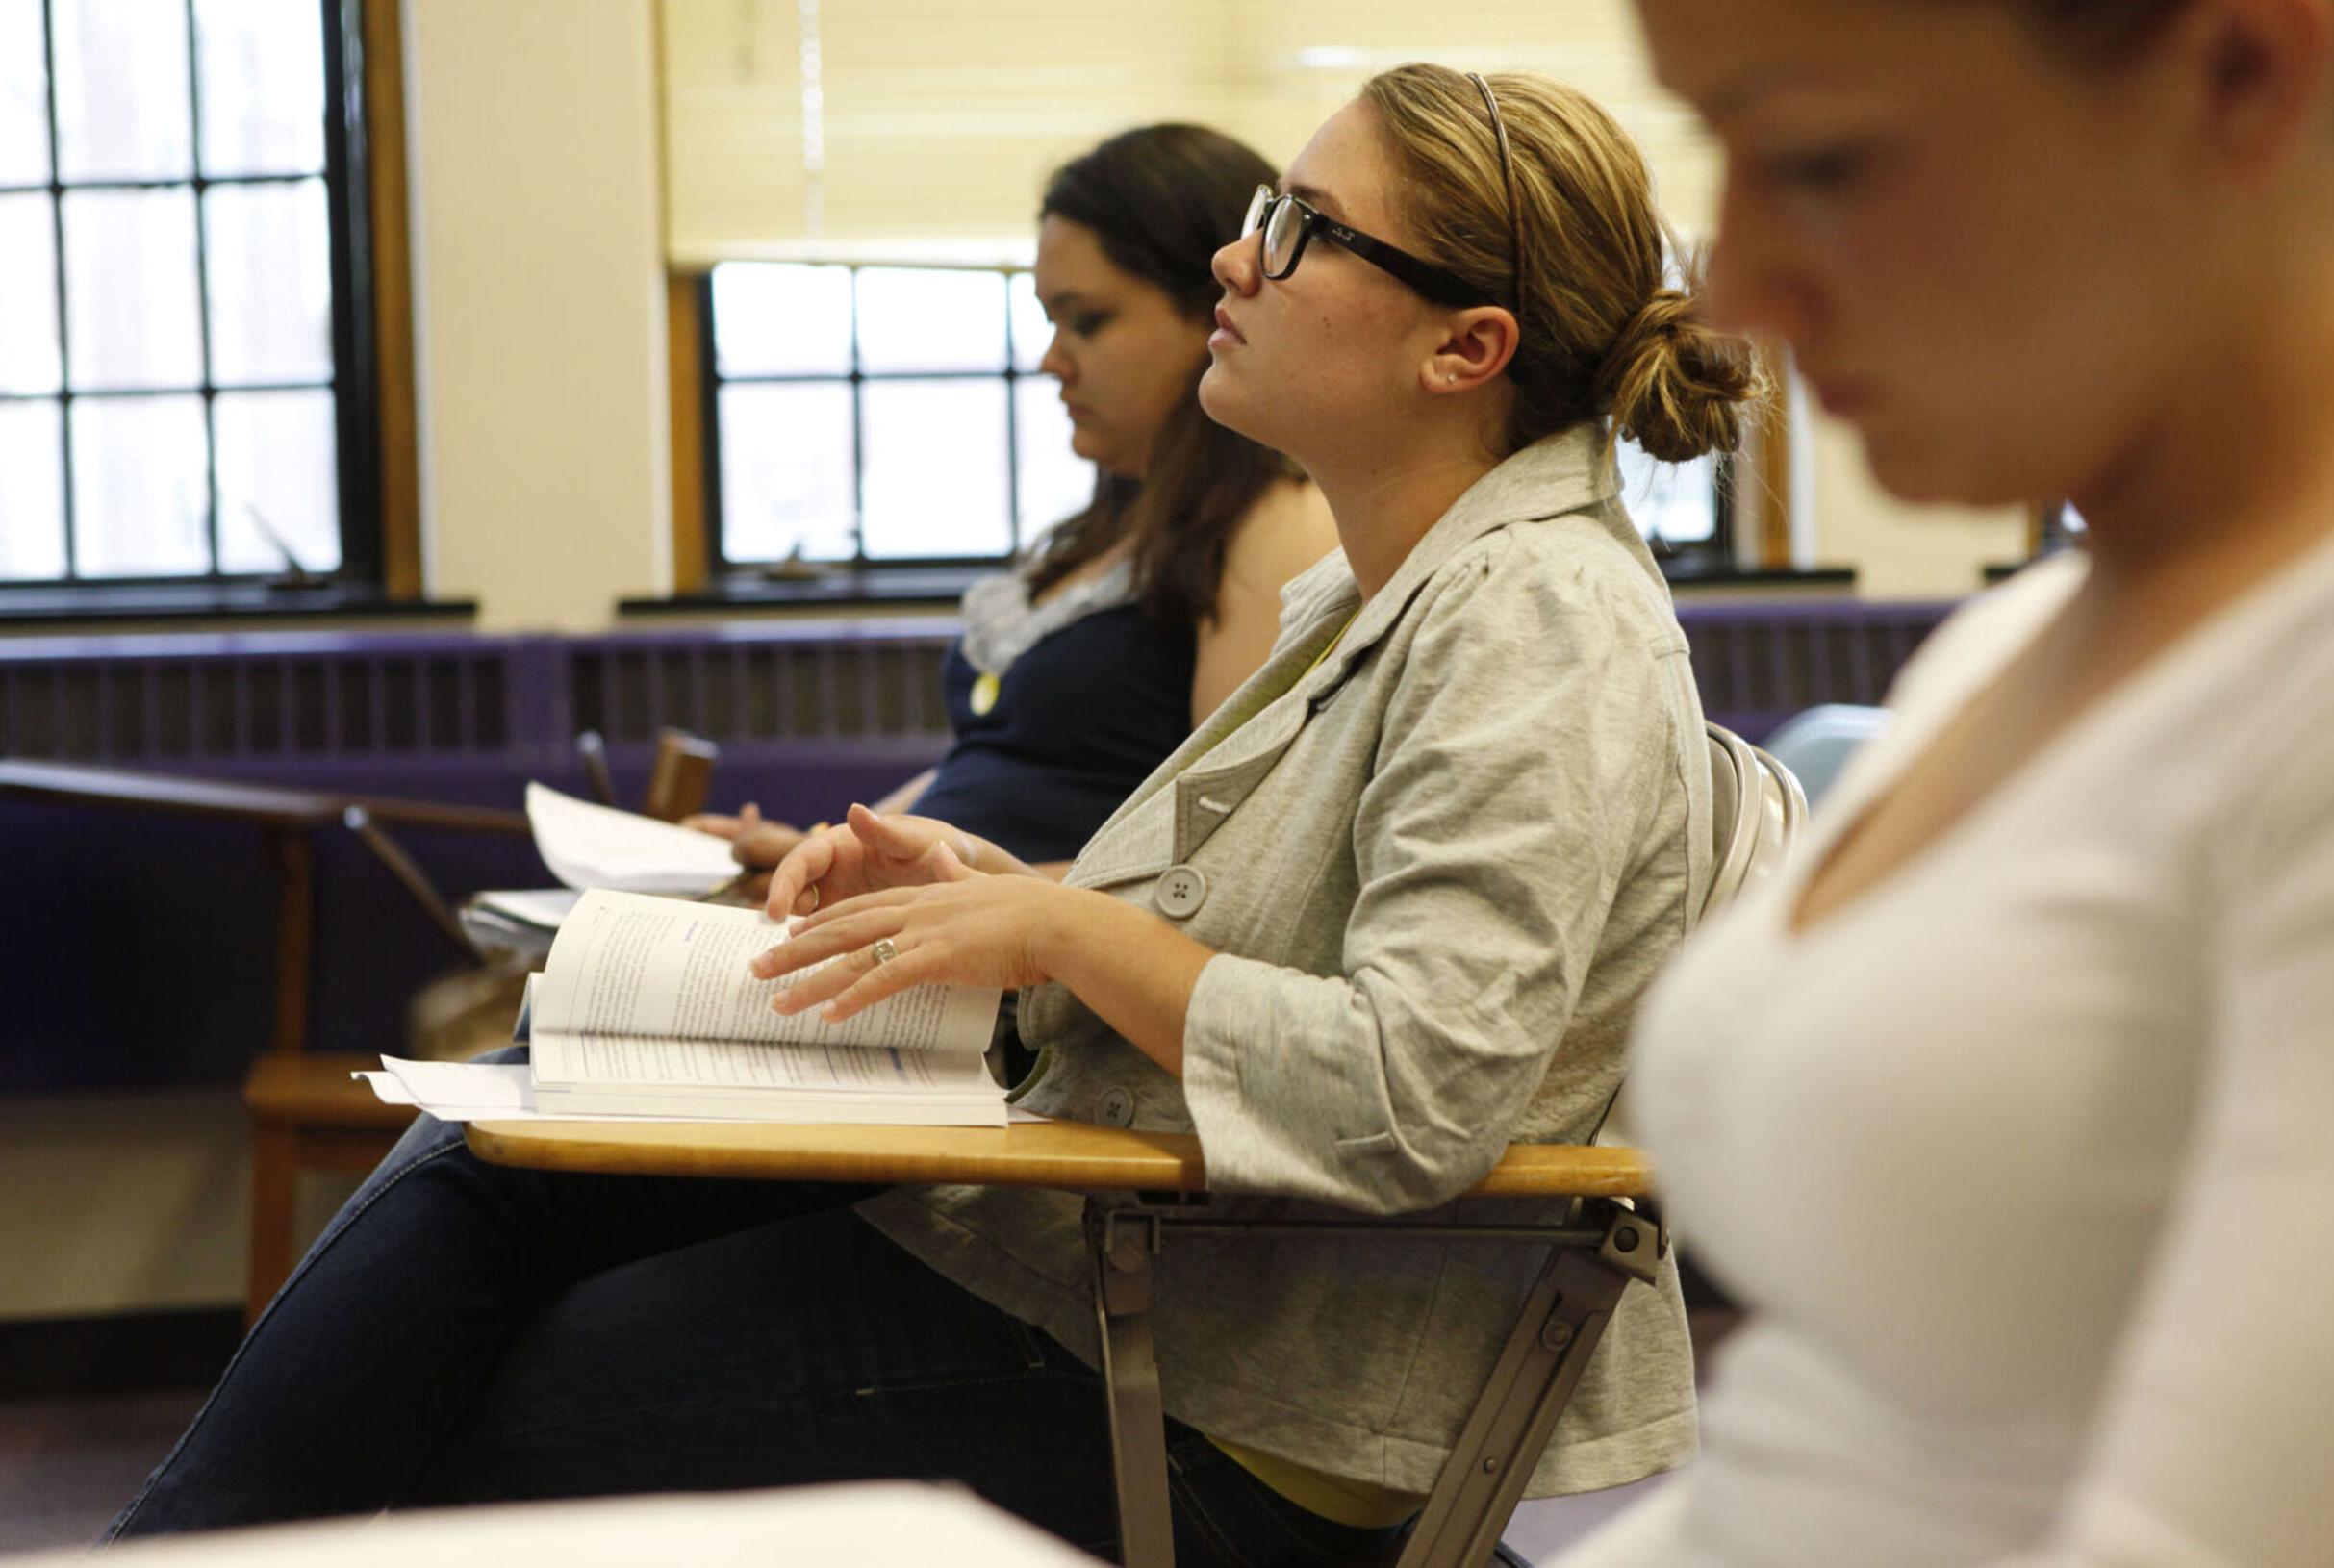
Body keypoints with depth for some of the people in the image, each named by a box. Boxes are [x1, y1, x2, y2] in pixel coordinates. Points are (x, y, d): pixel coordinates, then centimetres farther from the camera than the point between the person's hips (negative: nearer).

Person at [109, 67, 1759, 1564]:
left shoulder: (1544, 625, -19)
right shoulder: (1381, 596, 12)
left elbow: (1417, 1091, -29)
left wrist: (1061, 929, -20)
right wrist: (984, 888, 0)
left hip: (1241, 1433, -9)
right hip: (1106, 1238, 9)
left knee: (491, 1412, -6)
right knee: (481, 1157, 1)